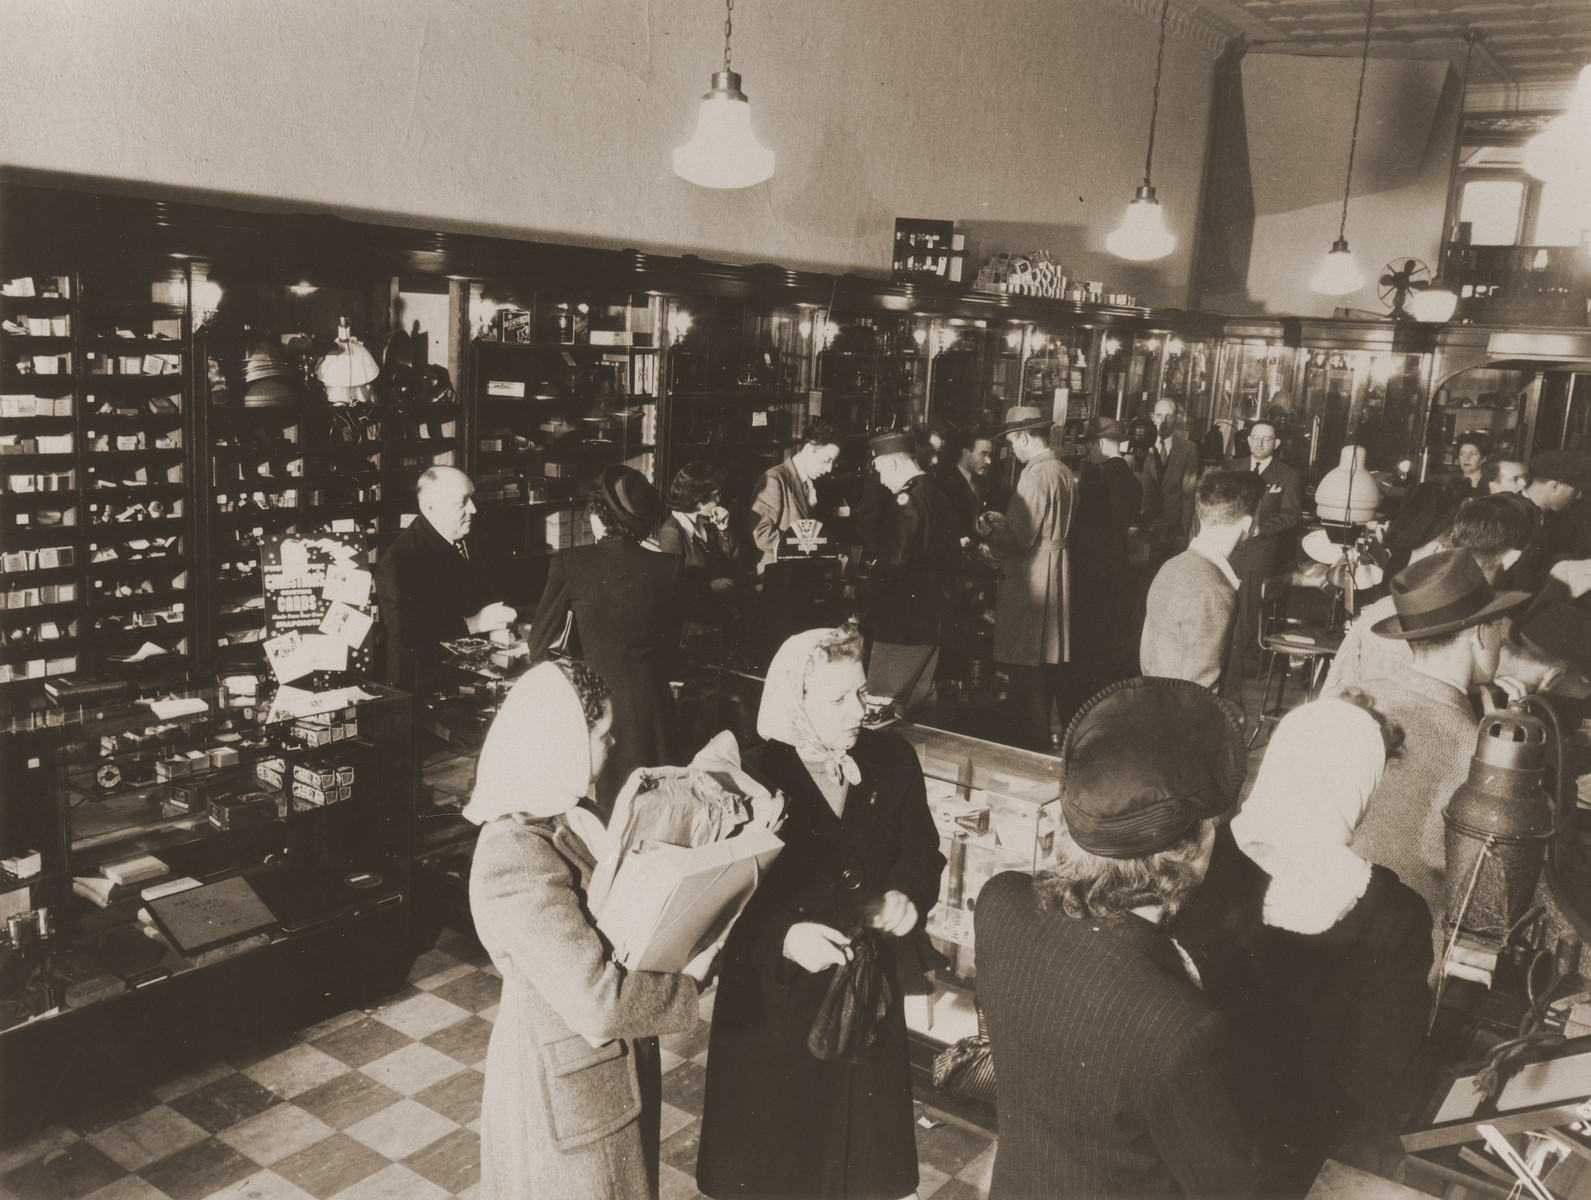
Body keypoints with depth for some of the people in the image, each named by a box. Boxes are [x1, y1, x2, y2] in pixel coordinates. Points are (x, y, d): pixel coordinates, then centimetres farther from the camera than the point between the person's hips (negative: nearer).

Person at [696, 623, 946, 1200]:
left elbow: (922, 851, 3)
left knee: (862, 1138, 22)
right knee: (774, 1150, 16)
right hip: (777, 998, -3)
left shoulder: (892, 761, -7)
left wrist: (906, 897, -18)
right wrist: (784, 937, -35)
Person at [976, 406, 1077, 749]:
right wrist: (1003, 521, 13)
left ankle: (1031, 740, 5)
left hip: (1031, 576, -9)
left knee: (1027, 666, -1)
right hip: (1057, 566, 9)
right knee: (1047, 661, 17)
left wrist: (990, 543, -4)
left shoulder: (1036, 475, -19)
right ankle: (1042, 733, 28)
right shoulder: (1065, 472, 8)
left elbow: (1021, 537, -21)